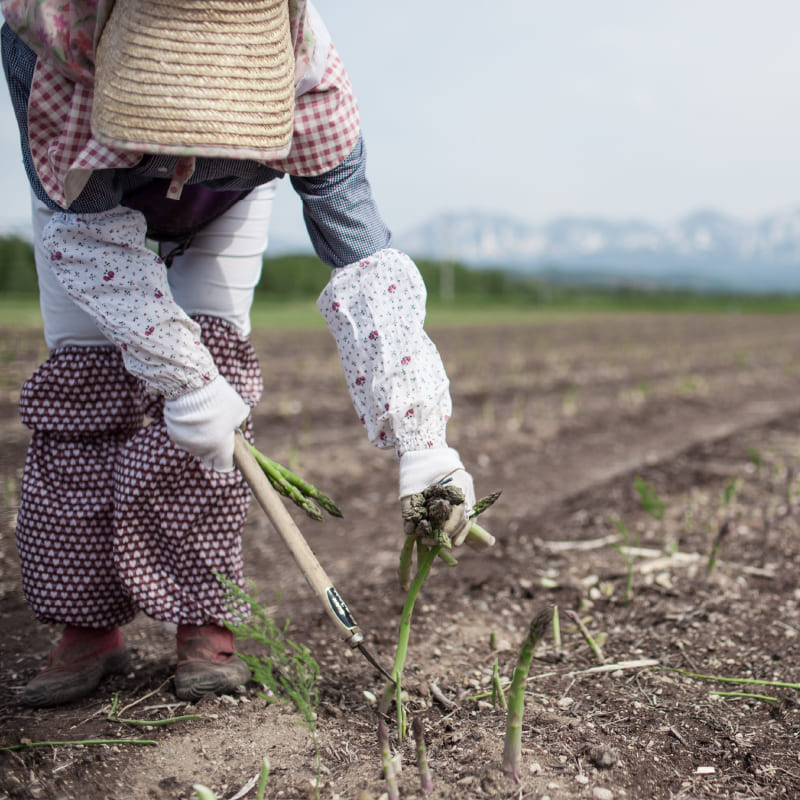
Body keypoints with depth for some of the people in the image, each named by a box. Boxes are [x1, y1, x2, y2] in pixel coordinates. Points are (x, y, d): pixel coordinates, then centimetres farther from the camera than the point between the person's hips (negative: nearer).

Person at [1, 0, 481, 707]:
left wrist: (422, 443, -45)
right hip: (89, 202, 1)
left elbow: (367, 265, -38)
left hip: (230, 190, 0)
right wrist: (185, 376, -41)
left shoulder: (307, 79, -39)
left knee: (210, 353, -17)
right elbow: (87, 231, -34)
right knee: (83, 367, -9)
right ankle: (89, 624, 4)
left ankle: (203, 622, -5)